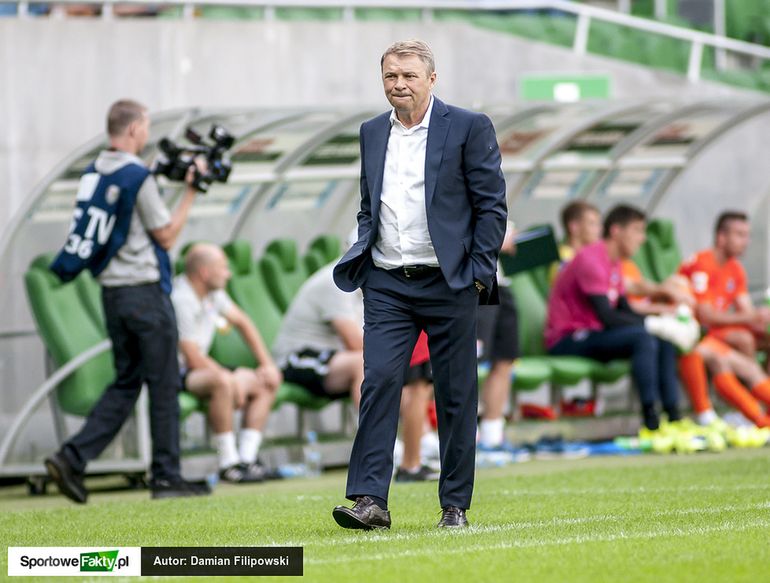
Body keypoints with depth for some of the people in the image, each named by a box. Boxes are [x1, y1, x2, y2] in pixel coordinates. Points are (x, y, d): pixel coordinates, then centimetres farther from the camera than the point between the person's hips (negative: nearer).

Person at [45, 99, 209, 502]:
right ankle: (166, 476, 4)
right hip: (144, 292, -8)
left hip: (111, 292, 8)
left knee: (126, 383, 12)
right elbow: (166, 236, -9)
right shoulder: (138, 177, -14)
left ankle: (72, 458, -1)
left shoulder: (93, 175, 10)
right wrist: (190, 192, -2)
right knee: (164, 384, 1)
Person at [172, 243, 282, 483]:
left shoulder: (212, 292, 7)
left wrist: (267, 364, 13)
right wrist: (233, 379, -14)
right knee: (223, 382, -37)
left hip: (197, 372, 11)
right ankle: (228, 464, -29)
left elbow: (242, 322, 20)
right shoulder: (181, 300, -22)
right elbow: (193, 359, -23)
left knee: (266, 382, 5)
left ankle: (246, 459, -6)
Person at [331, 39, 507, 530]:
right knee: (378, 382, -10)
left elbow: (492, 205, -3)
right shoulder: (372, 134, 13)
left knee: (456, 395, 2)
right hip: (387, 286, 3)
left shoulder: (469, 128, -2)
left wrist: (480, 273, -9)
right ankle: (370, 500, -14)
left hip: (448, 285, -3)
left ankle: (456, 505, 10)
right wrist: (361, 260, 8)